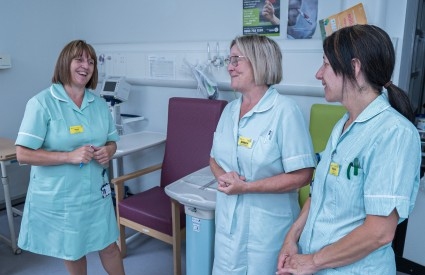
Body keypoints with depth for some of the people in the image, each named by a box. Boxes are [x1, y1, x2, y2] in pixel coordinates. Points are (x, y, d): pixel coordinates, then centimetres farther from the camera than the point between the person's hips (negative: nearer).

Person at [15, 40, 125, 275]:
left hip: (96, 191, 4)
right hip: (59, 196, -3)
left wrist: (108, 152, -12)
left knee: (108, 246, 15)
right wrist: (70, 156, -26)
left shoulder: (100, 104, 3)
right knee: (72, 251, 17)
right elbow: (23, 154, -16)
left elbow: (111, 141, 11)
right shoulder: (41, 103, -14)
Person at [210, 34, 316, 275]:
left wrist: (245, 187, -21)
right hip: (228, 221, 6)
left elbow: (301, 175, -20)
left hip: (267, 226, -6)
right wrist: (222, 175, -10)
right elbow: (215, 158, 12)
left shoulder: (284, 109, -17)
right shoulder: (230, 109, 5)